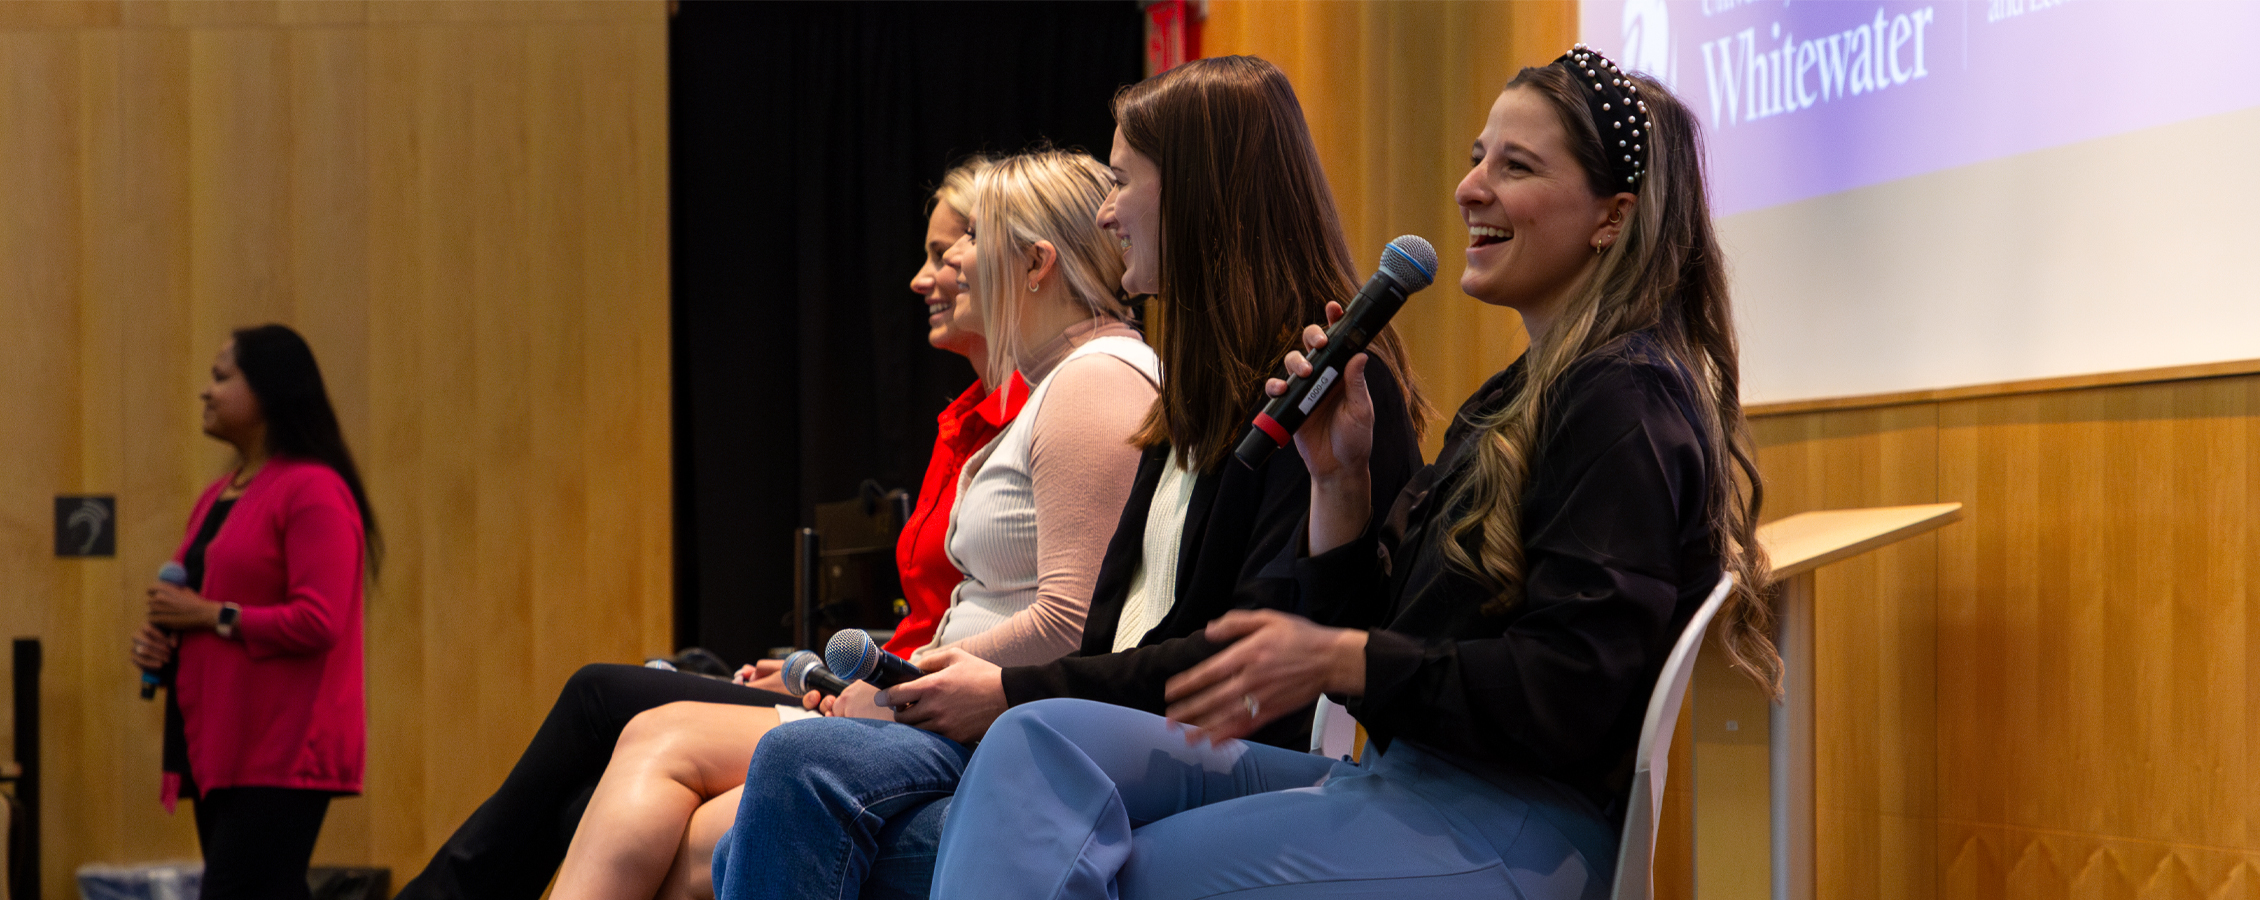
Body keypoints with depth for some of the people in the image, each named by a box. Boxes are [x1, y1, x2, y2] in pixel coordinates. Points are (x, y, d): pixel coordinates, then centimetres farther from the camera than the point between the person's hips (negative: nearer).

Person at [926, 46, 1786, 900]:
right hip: (1409, 780, 9)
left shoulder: (1627, 402, -10)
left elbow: (1568, 694, -18)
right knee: (1042, 741, -9)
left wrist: (1338, 660, -15)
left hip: (1517, 829, -9)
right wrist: (1338, 477, 5)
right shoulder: (1521, 397, 21)